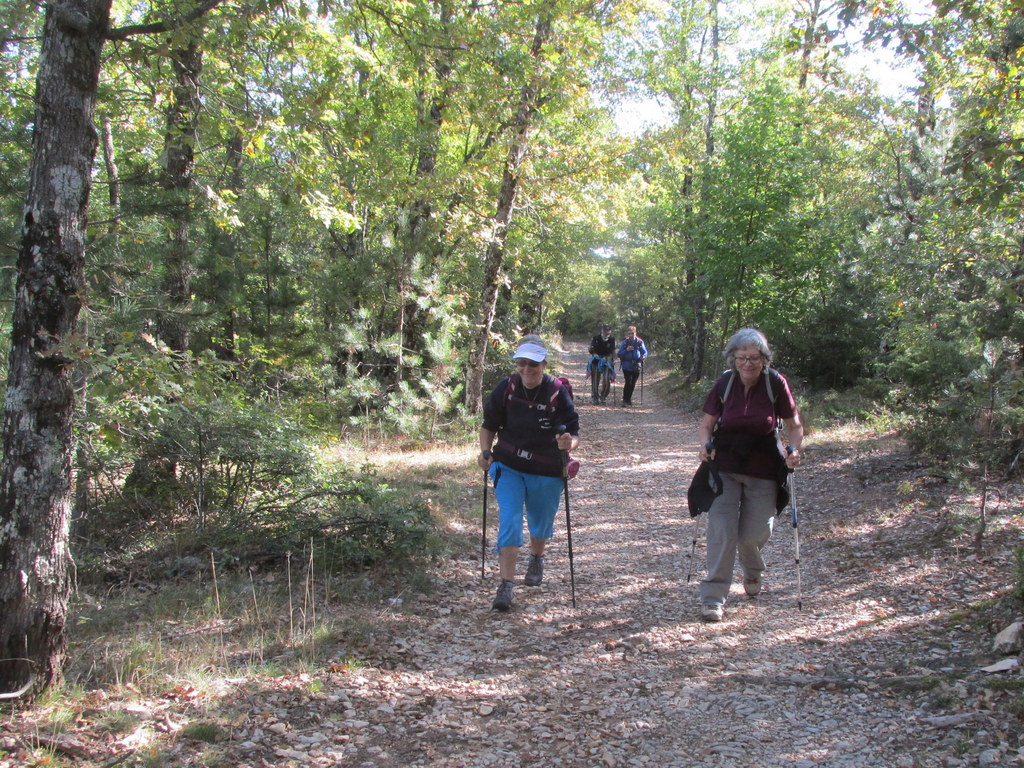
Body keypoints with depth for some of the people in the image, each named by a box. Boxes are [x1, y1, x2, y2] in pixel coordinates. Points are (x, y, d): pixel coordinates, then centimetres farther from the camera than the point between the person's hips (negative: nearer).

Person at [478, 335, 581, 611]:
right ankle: (506, 585, -13)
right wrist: (486, 452, -14)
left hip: (546, 473, 0)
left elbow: (575, 434, -14)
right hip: (508, 467, 0)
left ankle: (536, 558, 51)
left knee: (541, 525, 18)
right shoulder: (506, 389, -10)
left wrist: (569, 442, -37)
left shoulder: (558, 393, -15)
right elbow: (489, 426, 3)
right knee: (509, 521, -15)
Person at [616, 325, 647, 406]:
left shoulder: (639, 342, 0)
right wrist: (626, 350, -18)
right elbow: (619, 354, -2)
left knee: (633, 383, 10)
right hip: (627, 366, -2)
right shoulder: (625, 342, -3)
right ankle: (625, 400, -7)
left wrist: (643, 356, -17)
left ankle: (629, 399, 27)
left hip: (636, 366, 3)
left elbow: (645, 352, 5)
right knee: (628, 382, -14)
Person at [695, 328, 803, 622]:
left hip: (763, 471, 0)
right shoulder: (724, 383, -6)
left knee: (754, 534, 3)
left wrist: (794, 449, -21)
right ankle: (713, 598, -5)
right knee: (721, 530, -10)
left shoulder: (776, 383, -10)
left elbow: (794, 425, -3)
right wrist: (705, 443, -20)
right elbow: (706, 424, 0)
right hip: (725, 467, 1)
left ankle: (753, 571, 40)